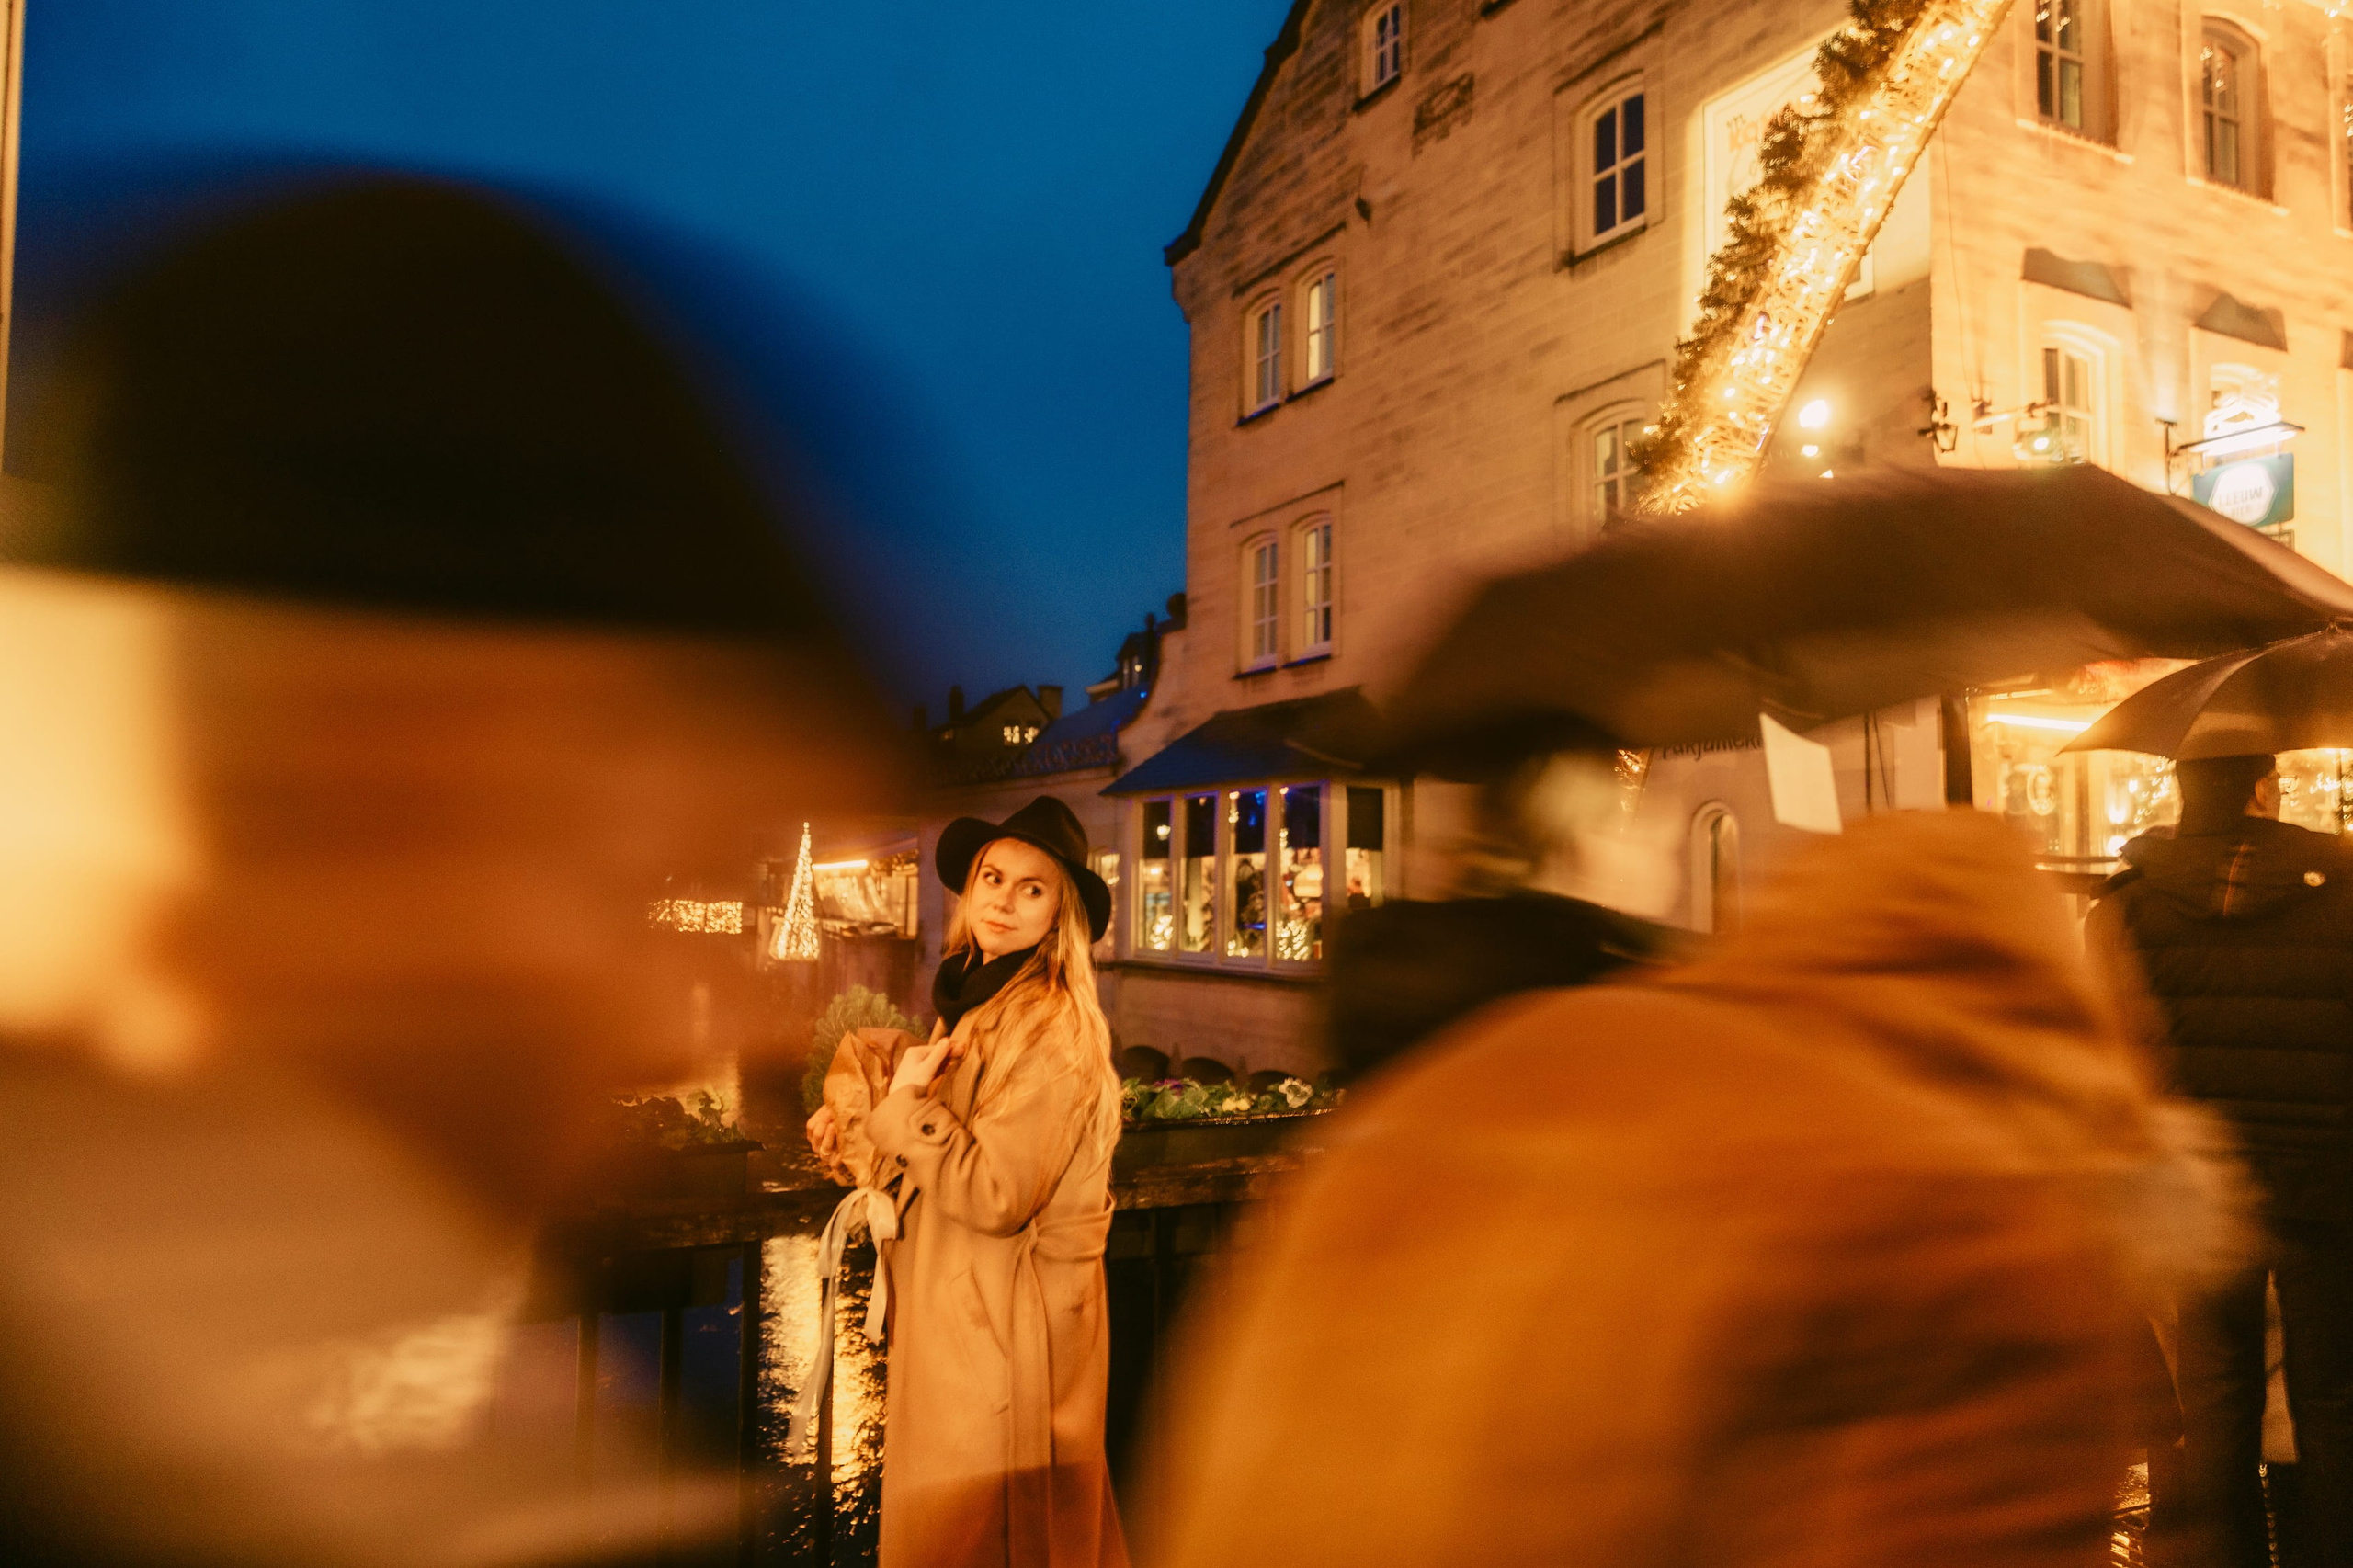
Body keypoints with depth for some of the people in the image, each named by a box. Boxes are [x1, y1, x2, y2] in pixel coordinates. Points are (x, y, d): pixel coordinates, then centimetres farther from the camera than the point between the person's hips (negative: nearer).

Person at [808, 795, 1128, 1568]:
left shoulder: (1052, 1029, -20)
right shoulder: (974, 1001, 8)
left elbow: (994, 1193, -24)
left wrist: (904, 1108, -19)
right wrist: (856, 1114, 7)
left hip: (1007, 1332, -9)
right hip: (954, 1319, 9)